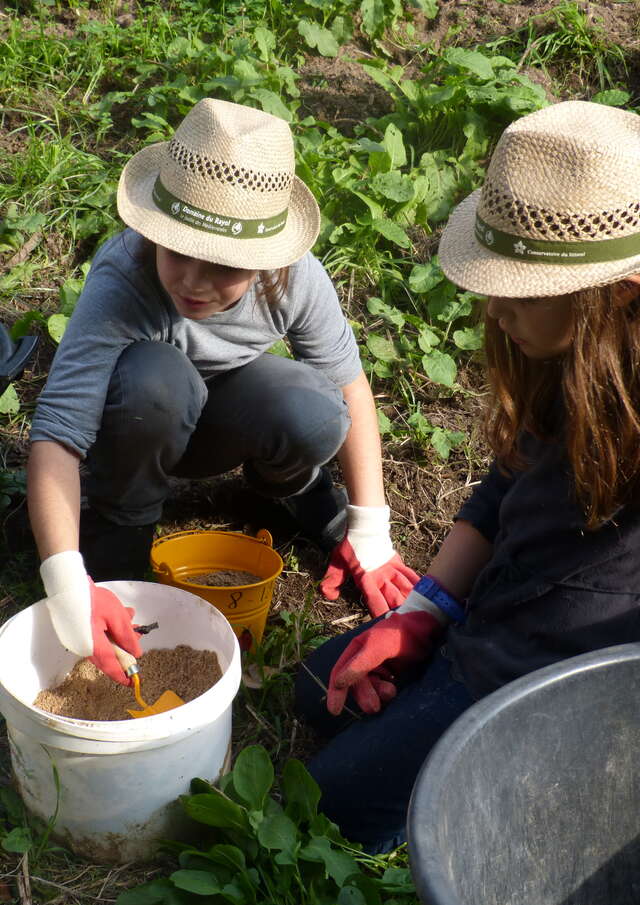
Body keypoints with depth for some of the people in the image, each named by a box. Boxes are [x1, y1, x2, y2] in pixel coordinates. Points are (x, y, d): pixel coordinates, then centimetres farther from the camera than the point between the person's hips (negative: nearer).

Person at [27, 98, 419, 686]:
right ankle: (117, 522, -8)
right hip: (142, 420, -2)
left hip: (223, 416, 2)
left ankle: (293, 484, 6)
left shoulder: (293, 275, -27)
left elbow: (349, 382, -14)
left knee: (315, 416, -32)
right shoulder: (121, 283, -37)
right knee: (152, 375, -38)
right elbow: (55, 435, -42)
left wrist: (370, 535, -14)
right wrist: (68, 587, -53)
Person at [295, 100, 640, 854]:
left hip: (547, 671, -9)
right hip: (486, 616, 9)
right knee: (321, 693, 24)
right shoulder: (563, 356, -5)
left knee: (345, 799, 1)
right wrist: (420, 615, 2)